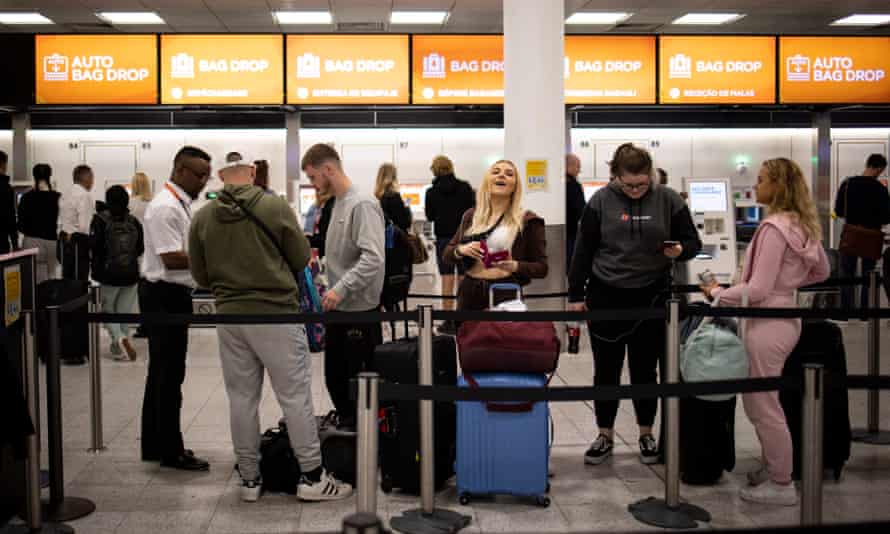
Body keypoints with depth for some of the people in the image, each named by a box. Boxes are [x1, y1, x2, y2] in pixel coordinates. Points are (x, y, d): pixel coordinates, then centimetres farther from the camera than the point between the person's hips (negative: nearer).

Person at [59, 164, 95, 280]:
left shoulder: (66, 195, 11)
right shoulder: (85, 195, -14)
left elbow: (61, 220, 12)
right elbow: (85, 225, -19)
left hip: (65, 238, 9)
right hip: (79, 240, -9)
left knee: (67, 277, 12)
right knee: (81, 279, -6)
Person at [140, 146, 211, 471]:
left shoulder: (181, 204, 14)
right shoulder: (166, 207, -18)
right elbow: (171, 259, -23)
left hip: (174, 295, 10)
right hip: (165, 296, -10)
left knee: (163, 372, 16)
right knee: (169, 374, -3)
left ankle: (155, 445, 26)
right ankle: (171, 452, 6)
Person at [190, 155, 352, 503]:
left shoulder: (203, 218, 1)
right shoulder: (276, 207, -8)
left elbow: (200, 277, 8)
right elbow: (302, 259, 0)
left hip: (229, 315, 4)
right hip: (276, 312, -3)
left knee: (242, 398, 11)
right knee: (295, 396, 3)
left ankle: (249, 478, 18)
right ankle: (312, 477, 8)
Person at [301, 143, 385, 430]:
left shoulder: (363, 204, -15)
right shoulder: (338, 204, 13)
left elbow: (374, 258, -25)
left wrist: (341, 289, -26)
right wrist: (328, 288, 15)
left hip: (359, 310, -9)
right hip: (337, 309, 9)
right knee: (335, 378, 16)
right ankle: (347, 427, 29)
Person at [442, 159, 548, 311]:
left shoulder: (527, 220, 1)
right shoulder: (471, 216, 13)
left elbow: (541, 267, 1)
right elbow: (446, 255, 16)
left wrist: (515, 266, -18)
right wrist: (461, 250, -6)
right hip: (470, 293, 3)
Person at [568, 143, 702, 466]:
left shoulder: (668, 200, -3)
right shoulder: (601, 201, -4)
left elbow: (693, 242, 4)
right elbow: (583, 249, 1)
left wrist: (680, 251, -19)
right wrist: (575, 295, 1)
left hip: (651, 297, 0)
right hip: (606, 297, 0)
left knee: (645, 370, 10)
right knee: (606, 370, 9)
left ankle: (646, 434, 26)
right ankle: (605, 435, 23)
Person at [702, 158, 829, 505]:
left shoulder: (774, 228, -20)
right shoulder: (804, 226, 7)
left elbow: (758, 290, -21)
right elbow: (822, 271, 22)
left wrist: (717, 294, -8)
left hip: (767, 324, -9)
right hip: (786, 318, 9)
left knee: (763, 407, 3)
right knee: (760, 402, 21)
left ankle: (781, 485, 14)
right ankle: (773, 469, 32)